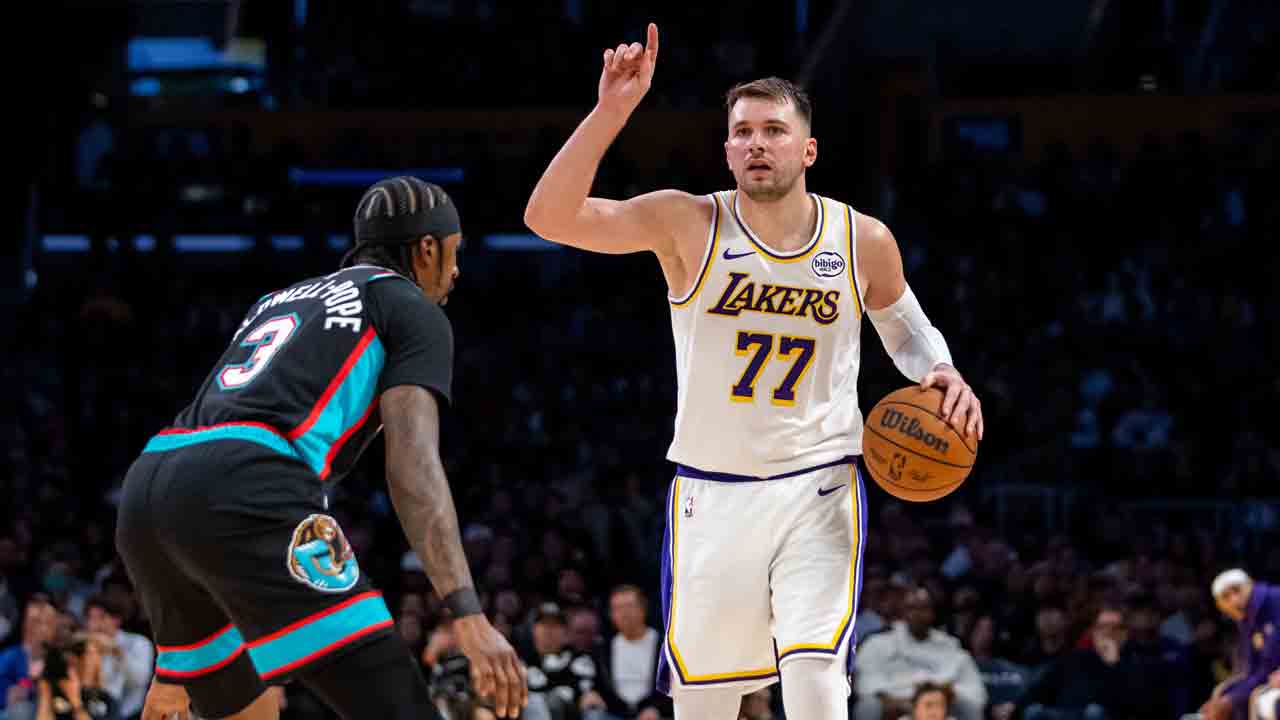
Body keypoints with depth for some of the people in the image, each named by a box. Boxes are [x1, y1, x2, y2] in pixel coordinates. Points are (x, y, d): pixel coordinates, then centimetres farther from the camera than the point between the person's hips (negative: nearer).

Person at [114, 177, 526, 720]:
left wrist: (173, 668, 37)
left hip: (144, 497, 8)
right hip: (241, 497, -8)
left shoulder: (278, 302, 36)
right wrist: (468, 614, -16)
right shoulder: (413, 309, 14)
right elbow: (411, 463, -5)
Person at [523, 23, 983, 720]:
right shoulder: (687, 224, -8)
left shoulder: (863, 241, -2)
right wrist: (610, 111, -29)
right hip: (710, 493, 0)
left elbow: (905, 325, 19)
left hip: (817, 488, 0)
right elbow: (548, 216, -20)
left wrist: (940, 373, -4)